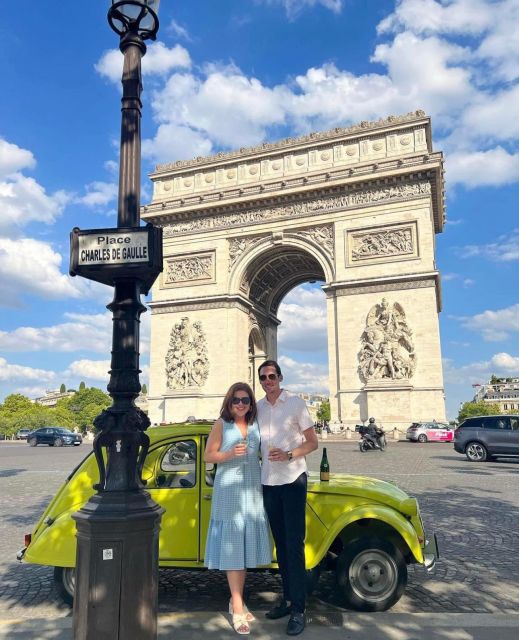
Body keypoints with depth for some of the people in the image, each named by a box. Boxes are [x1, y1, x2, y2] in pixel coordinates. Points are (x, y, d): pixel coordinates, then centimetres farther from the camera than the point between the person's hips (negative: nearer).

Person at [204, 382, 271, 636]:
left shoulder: (256, 425, 6)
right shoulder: (221, 425, -5)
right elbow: (208, 456, -5)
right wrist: (230, 454, -19)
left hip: (252, 491, 5)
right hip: (228, 490, -5)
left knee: (246, 546, 11)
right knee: (231, 547, -1)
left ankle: (236, 601, 26)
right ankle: (238, 610, 5)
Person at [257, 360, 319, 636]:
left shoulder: (296, 403, -5)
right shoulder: (257, 408, 7)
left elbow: (312, 442, -4)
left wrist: (289, 455, -19)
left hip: (292, 480, -4)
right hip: (268, 481, 5)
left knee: (294, 545, -3)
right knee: (280, 543, 12)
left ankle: (298, 610, 3)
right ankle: (287, 599, 24)